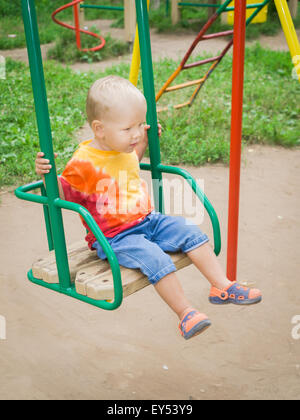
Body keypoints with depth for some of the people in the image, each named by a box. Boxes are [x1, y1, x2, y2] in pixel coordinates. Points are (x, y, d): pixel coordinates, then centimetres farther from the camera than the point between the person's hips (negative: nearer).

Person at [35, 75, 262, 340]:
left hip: (147, 221, 8)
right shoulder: (84, 163, -21)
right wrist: (47, 174, -31)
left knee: (192, 234, -3)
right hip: (113, 237, -8)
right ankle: (185, 314, -14)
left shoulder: (125, 148, 5)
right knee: (156, 259, -28)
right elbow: (62, 195, -13)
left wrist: (144, 142, 19)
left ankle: (222, 286, 4)